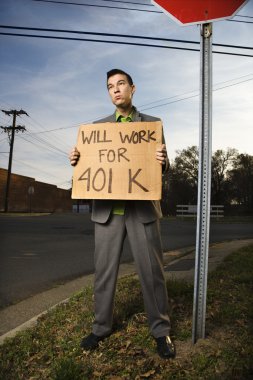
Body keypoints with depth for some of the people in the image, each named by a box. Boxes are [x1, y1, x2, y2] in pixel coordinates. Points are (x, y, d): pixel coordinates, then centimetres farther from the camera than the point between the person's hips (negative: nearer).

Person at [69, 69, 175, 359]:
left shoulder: (152, 123, 8)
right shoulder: (98, 126, 14)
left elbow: (162, 167, 5)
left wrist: (163, 161, -18)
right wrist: (77, 160, -8)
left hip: (142, 207, -1)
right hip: (107, 208, 2)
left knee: (151, 270, 5)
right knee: (104, 270, 10)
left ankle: (160, 330, 24)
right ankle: (101, 327, 29)